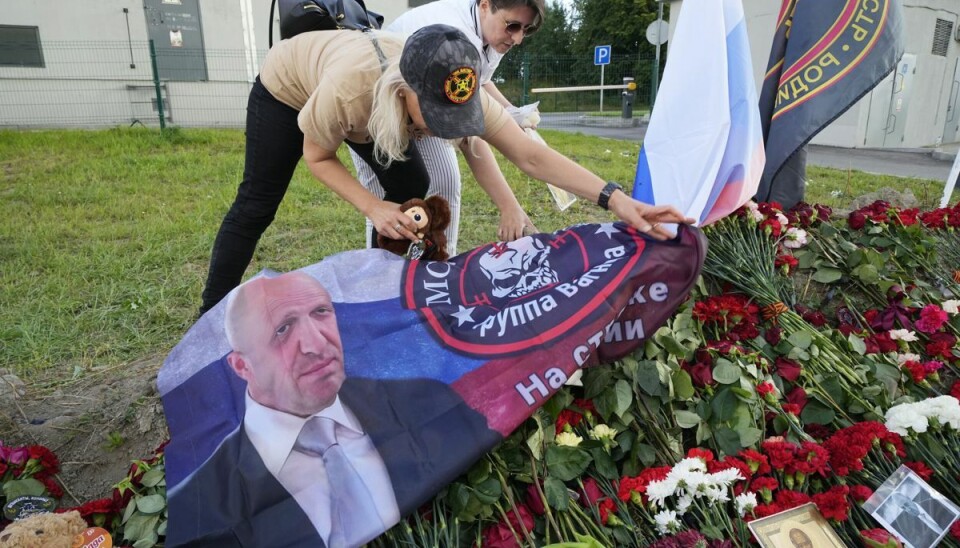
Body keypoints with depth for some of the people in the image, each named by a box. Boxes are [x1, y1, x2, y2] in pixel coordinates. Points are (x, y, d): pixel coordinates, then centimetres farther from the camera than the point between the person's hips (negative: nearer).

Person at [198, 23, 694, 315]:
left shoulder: (457, 92, -36)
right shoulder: (350, 88, -47)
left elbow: (532, 156, -38)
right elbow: (317, 156, -26)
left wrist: (615, 199, -48)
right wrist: (372, 207, -38)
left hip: (364, 96, 4)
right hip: (288, 84, -4)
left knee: (412, 193, -6)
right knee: (257, 204, -2)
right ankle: (211, 316, 15)